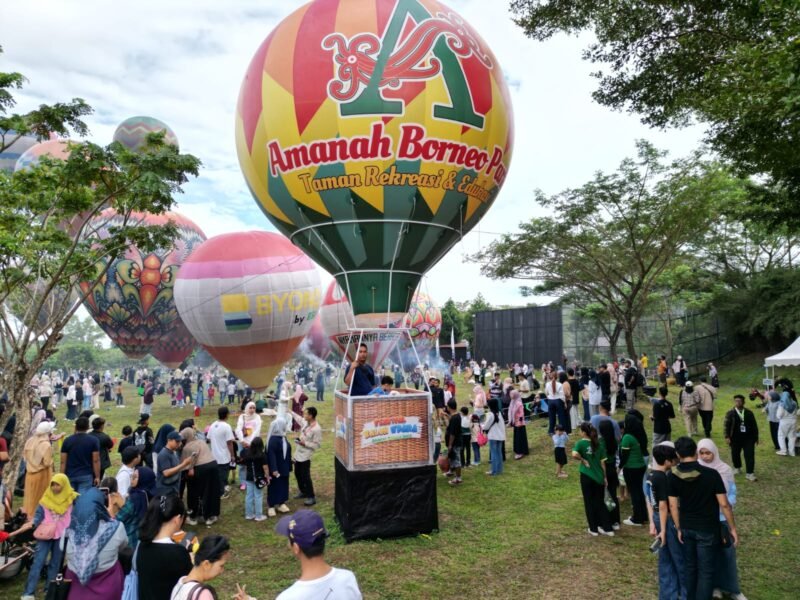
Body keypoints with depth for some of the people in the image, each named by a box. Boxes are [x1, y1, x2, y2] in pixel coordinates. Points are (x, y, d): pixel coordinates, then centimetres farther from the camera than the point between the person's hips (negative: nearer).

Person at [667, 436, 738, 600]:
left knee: (689, 566, 19)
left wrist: (679, 528, 8)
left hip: (686, 528, 3)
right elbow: (724, 504, -14)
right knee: (705, 570, 7)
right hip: (707, 529, -3)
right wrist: (732, 528, -1)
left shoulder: (672, 476, -9)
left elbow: (673, 506, -4)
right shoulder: (711, 474, -18)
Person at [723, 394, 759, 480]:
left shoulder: (749, 413, 4)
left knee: (750, 455, -4)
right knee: (735, 454, 14)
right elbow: (726, 425, -7)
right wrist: (727, 437, -16)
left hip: (748, 438, 1)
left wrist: (756, 437, 9)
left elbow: (754, 425, 10)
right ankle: (737, 467, 37)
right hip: (735, 438, -1)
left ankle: (749, 473, 1)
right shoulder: (730, 413, -5)